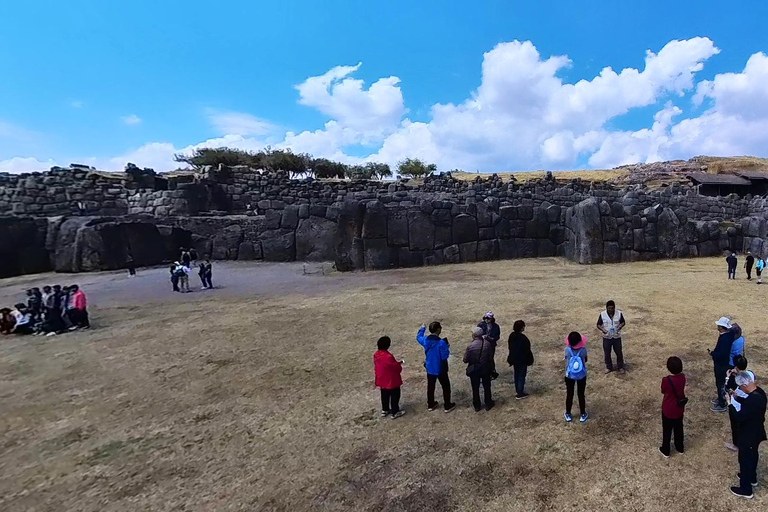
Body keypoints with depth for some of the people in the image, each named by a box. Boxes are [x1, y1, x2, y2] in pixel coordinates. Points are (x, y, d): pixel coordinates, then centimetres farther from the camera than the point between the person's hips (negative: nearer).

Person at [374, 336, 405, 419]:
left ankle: (384, 410, 38)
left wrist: (397, 363, 11)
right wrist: (399, 364, 1)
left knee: (385, 395, 24)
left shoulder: (376, 355, -5)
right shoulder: (388, 356, -32)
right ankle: (395, 413, 23)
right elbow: (396, 367, -22)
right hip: (391, 381, -8)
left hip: (382, 380, 8)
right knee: (395, 396, 11)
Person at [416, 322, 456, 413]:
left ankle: (430, 405, 34)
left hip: (430, 368, 5)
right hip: (440, 369, -5)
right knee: (446, 387, 14)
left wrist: (422, 329, 28)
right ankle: (447, 406, 24)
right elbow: (445, 356, -23)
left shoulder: (425, 340, -10)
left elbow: (418, 337, 13)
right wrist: (447, 347, -6)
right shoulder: (441, 342, -28)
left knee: (430, 386, 20)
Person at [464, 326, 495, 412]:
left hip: (474, 370, -2)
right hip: (486, 369, 2)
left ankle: (477, 406, 26)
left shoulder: (470, 346, -21)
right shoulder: (487, 344, -15)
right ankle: (488, 404, 33)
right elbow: (491, 357, -7)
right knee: (487, 387, 19)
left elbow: (465, 360, -15)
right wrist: (491, 368, 8)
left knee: (475, 388, 14)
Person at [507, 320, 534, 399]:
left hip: (514, 359, 7)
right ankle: (520, 394, 9)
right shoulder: (523, 338, -24)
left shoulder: (511, 336, -2)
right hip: (522, 360, -7)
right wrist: (529, 360, -5)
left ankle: (517, 391, 31)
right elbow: (527, 350, -18)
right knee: (522, 376, 4)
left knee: (516, 375, 19)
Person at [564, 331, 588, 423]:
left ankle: (568, 414, 28)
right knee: (581, 395, 17)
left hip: (570, 375, 0)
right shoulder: (583, 350, -19)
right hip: (581, 375, 0)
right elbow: (585, 360, 1)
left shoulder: (567, 350, -19)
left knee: (569, 395, 15)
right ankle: (583, 414, 29)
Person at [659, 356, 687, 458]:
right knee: (678, 429, 25)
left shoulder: (666, 380, -30)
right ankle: (680, 448, 44)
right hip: (679, 409, 5)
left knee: (667, 430, 15)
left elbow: (663, 392, -11)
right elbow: (683, 389, 3)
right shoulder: (682, 377, -15)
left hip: (668, 409, -4)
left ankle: (665, 451, 30)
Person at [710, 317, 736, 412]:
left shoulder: (724, 338, -32)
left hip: (721, 365, -10)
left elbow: (722, 354, -33)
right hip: (724, 363, 10)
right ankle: (721, 399, 43)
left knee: (720, 384, 5)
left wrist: (712, 353, -19)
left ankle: (722, 405, 18)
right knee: (721, 382, 25)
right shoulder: (730, 333, -3)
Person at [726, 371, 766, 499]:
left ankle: (746, 490, 27)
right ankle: (752, 478, 52)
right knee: (752, 455, 29)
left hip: (748, 436, -9)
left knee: (745, 460, 10)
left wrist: (730, 403, -20)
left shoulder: (752, 400, -38)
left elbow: (738, 418, -30)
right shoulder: (759, 392, -9)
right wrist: (736, 397, 0)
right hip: (756, 432, 9)